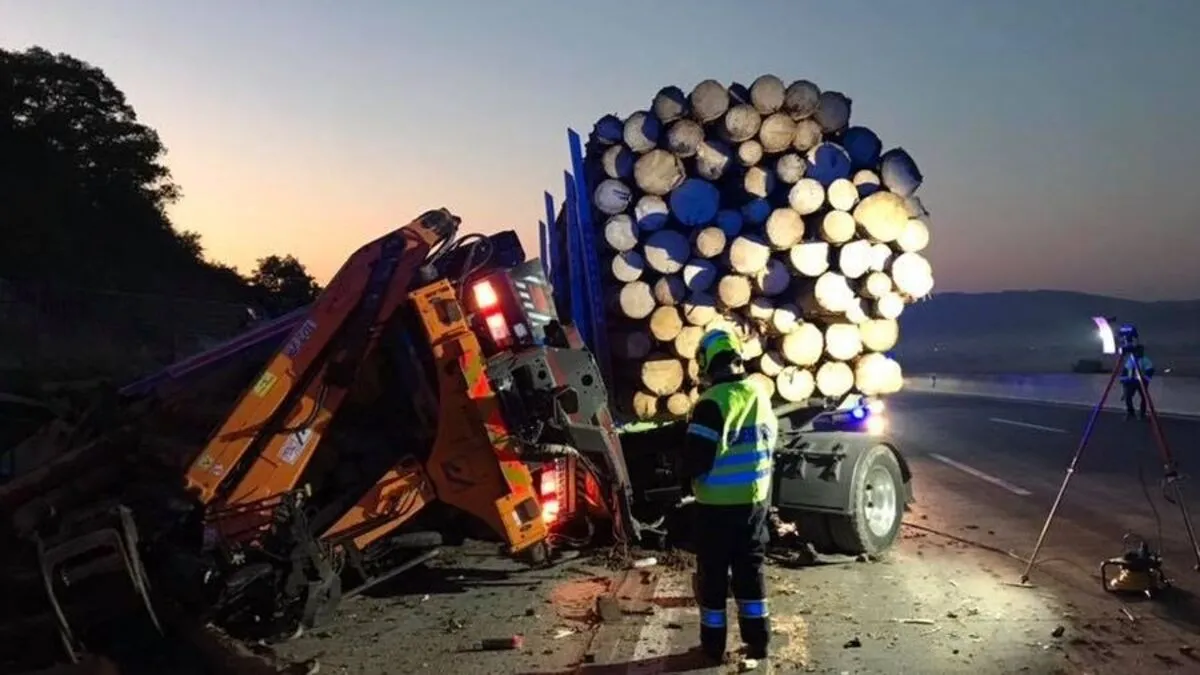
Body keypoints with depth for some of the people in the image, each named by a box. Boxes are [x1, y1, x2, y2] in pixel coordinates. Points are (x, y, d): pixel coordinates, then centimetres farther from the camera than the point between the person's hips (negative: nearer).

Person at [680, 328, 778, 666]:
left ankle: (713, 644, 17)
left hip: (717, 504, -6)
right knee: (751, 569, 16)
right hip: (755, 498, 6)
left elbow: (695, 457, -18)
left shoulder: (712, 402, -20)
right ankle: (757, 640, 21)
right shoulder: (761, 395, 3)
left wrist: (689, 477, 1)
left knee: (713, 572, 7)